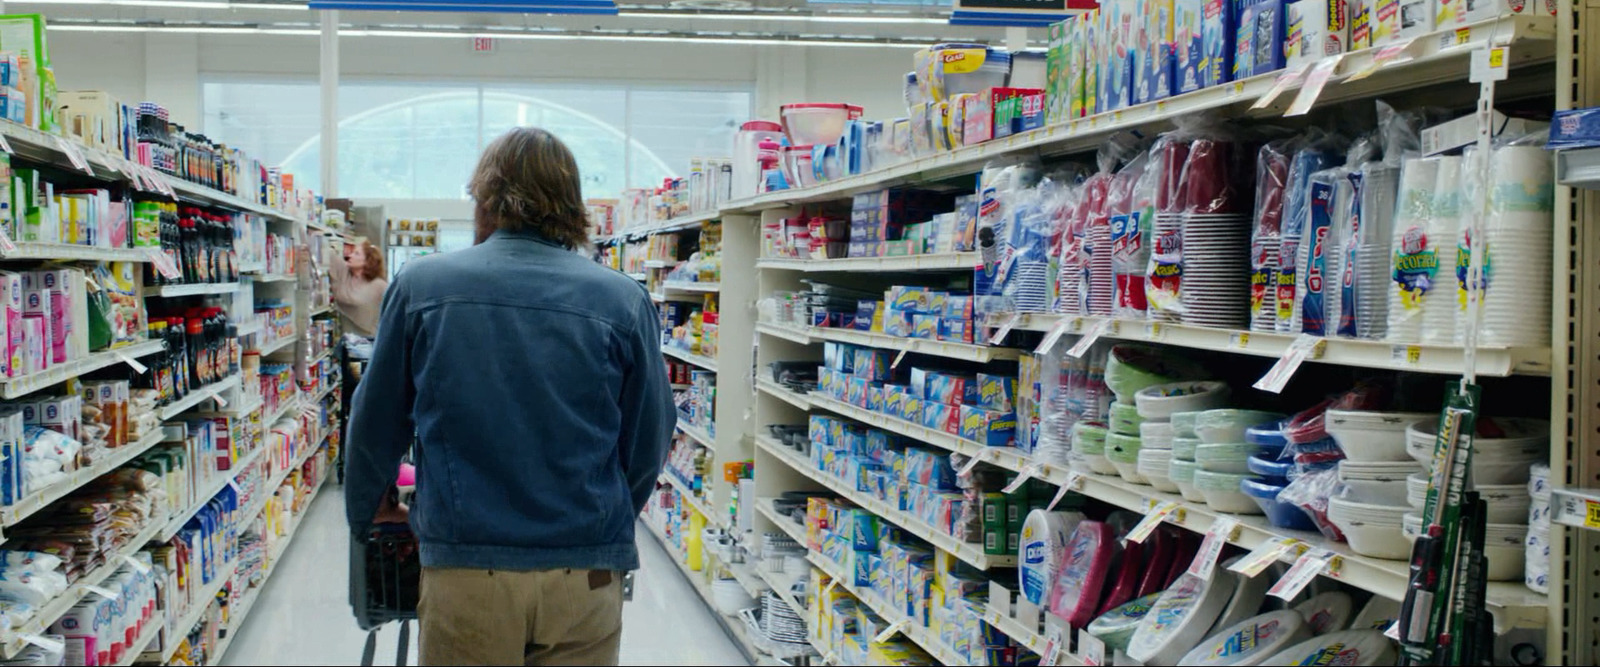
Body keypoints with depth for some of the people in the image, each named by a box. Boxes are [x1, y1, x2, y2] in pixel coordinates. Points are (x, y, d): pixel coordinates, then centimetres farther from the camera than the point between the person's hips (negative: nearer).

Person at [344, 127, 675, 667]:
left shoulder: (421, 285, -2)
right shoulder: (623, 301, -4)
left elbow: (376, 424, 8)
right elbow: (649, 441, 5)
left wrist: (364, 511, 27)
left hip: (463, 567, 0)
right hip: (587, 575, 0)